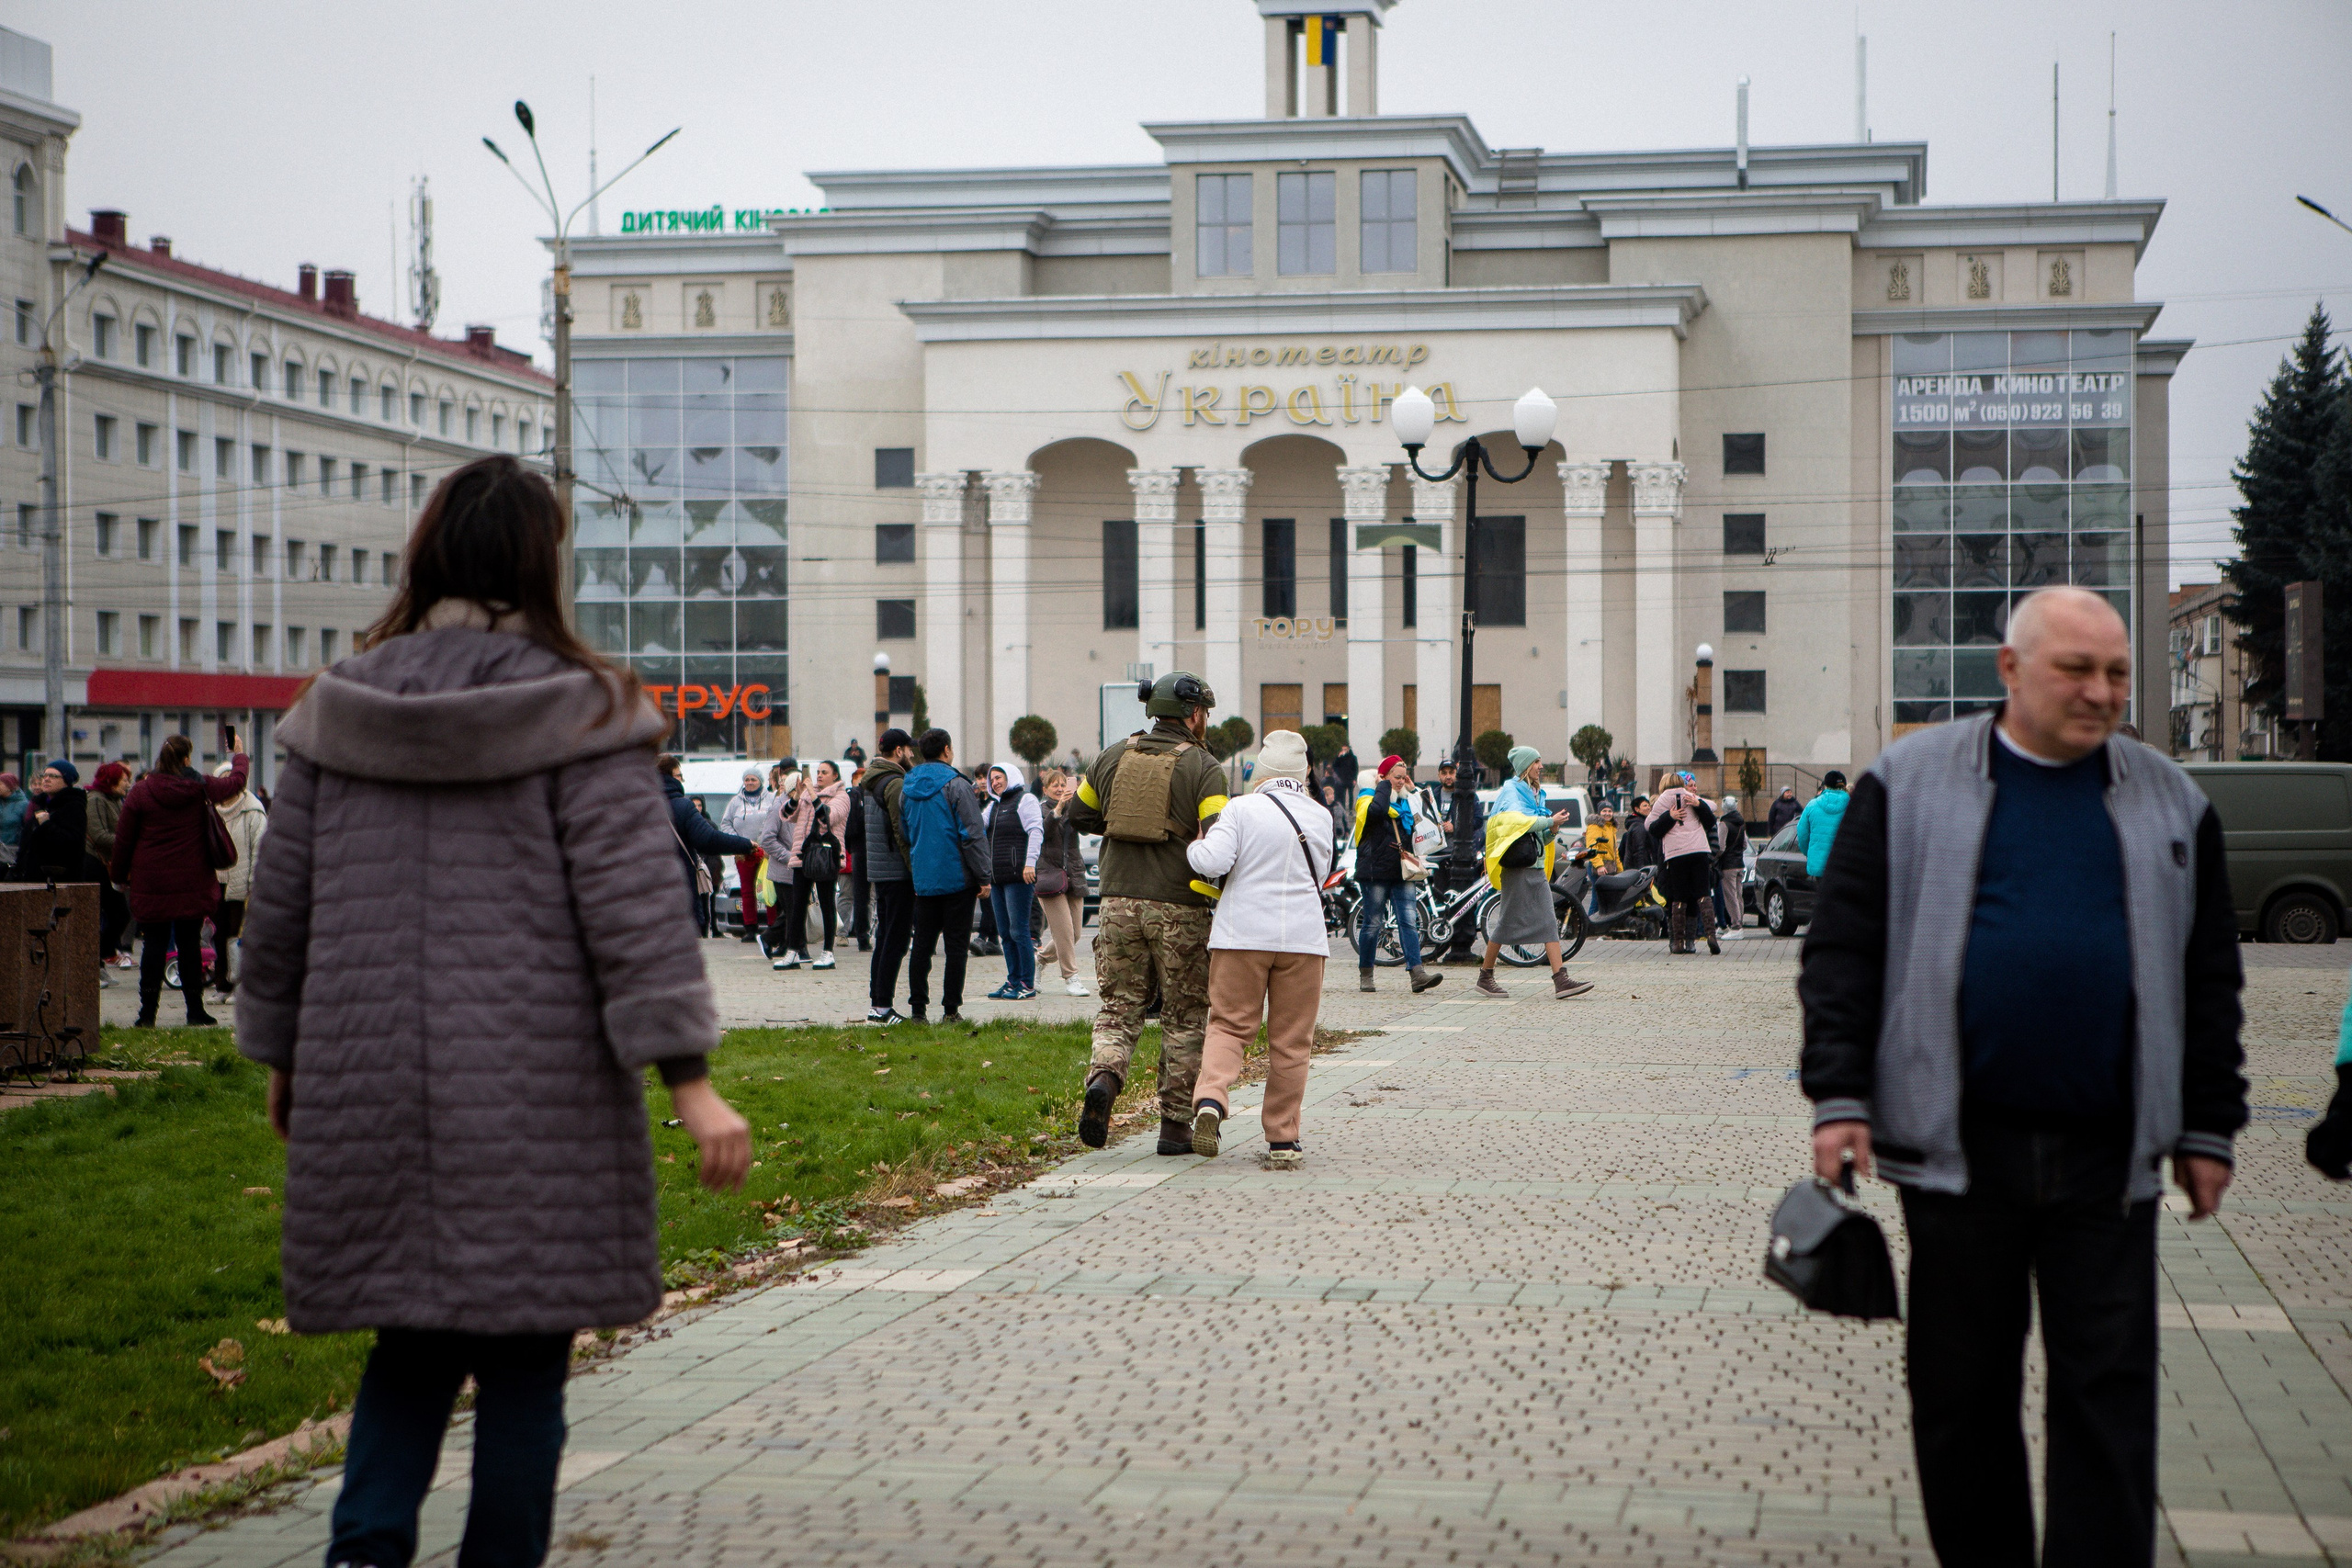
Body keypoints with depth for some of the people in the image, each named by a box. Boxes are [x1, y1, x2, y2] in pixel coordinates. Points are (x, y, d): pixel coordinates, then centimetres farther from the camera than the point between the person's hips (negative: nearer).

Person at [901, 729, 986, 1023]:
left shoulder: (909, 789, 9)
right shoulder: (956, 786, -10)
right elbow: (972, 835, -13)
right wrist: (983, 876, -8)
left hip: (923, 879, 5)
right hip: (957, 878, -5)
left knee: (922, 944, 9)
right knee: (955, 945, -1)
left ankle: (917, 1008, 8)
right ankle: (951, 1009, -1)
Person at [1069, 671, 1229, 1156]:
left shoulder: (1114, 756, 9)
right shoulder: (1202, 767, -5)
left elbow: (1082, 816, 19)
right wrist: (1210, 896, -6)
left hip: (1119, 903, 3)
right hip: (1180, 909, -3)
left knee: (1119, 1007, 9)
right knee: (1184, 1018, 7)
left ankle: (1103, 1078, -19)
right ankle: (1175, 1125, 9)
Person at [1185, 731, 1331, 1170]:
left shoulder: (1241, 809, -5)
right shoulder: (1321, 818, 6)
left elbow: (1214, 860, -15)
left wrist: (1193, 848, 4)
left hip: (1242, 935, -2)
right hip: (1302, 936, 2)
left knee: (1230, 1025, 5)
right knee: (1290, 1040, 7)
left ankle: (1210, 1099, -21)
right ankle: (1283, 1141, 10)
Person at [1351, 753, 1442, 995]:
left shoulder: (1405, 800, 18)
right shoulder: (1368, 796, -3)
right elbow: (1377, 810, -26)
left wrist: (1412, 790, 11)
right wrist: (1384, 786, -11)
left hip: (1402, 871, 5)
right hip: (1376, 871, -5)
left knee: (1410, 921, -7)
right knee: (1372, 923, 1)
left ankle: (1418, 974, -15)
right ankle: (1365, 975, 13)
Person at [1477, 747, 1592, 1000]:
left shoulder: (1535, 793, 20)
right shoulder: (1512, 790, -4)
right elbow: (1515, 820, -22)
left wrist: (1553, 827, 1)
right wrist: (1549, 821, -18)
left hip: (1537, 868, 8)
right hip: (1517, 867, -8)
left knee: (1549, 922, -2)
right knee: (1507, 922, -2)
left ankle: (1561, 980, -10)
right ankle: (1485, 976, 10)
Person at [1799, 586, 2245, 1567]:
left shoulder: (2170, 803, 9)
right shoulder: (1911, 781, 2)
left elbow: (2210, 978, 13)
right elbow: (1842, 946, 1)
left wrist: (2208, 1128, 10)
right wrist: (1839, 1096, -6)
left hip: (2106, 1156, 1)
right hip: (1959, 1146, -1)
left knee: (2108, 1395, 1)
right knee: (1961, 1393, 8)